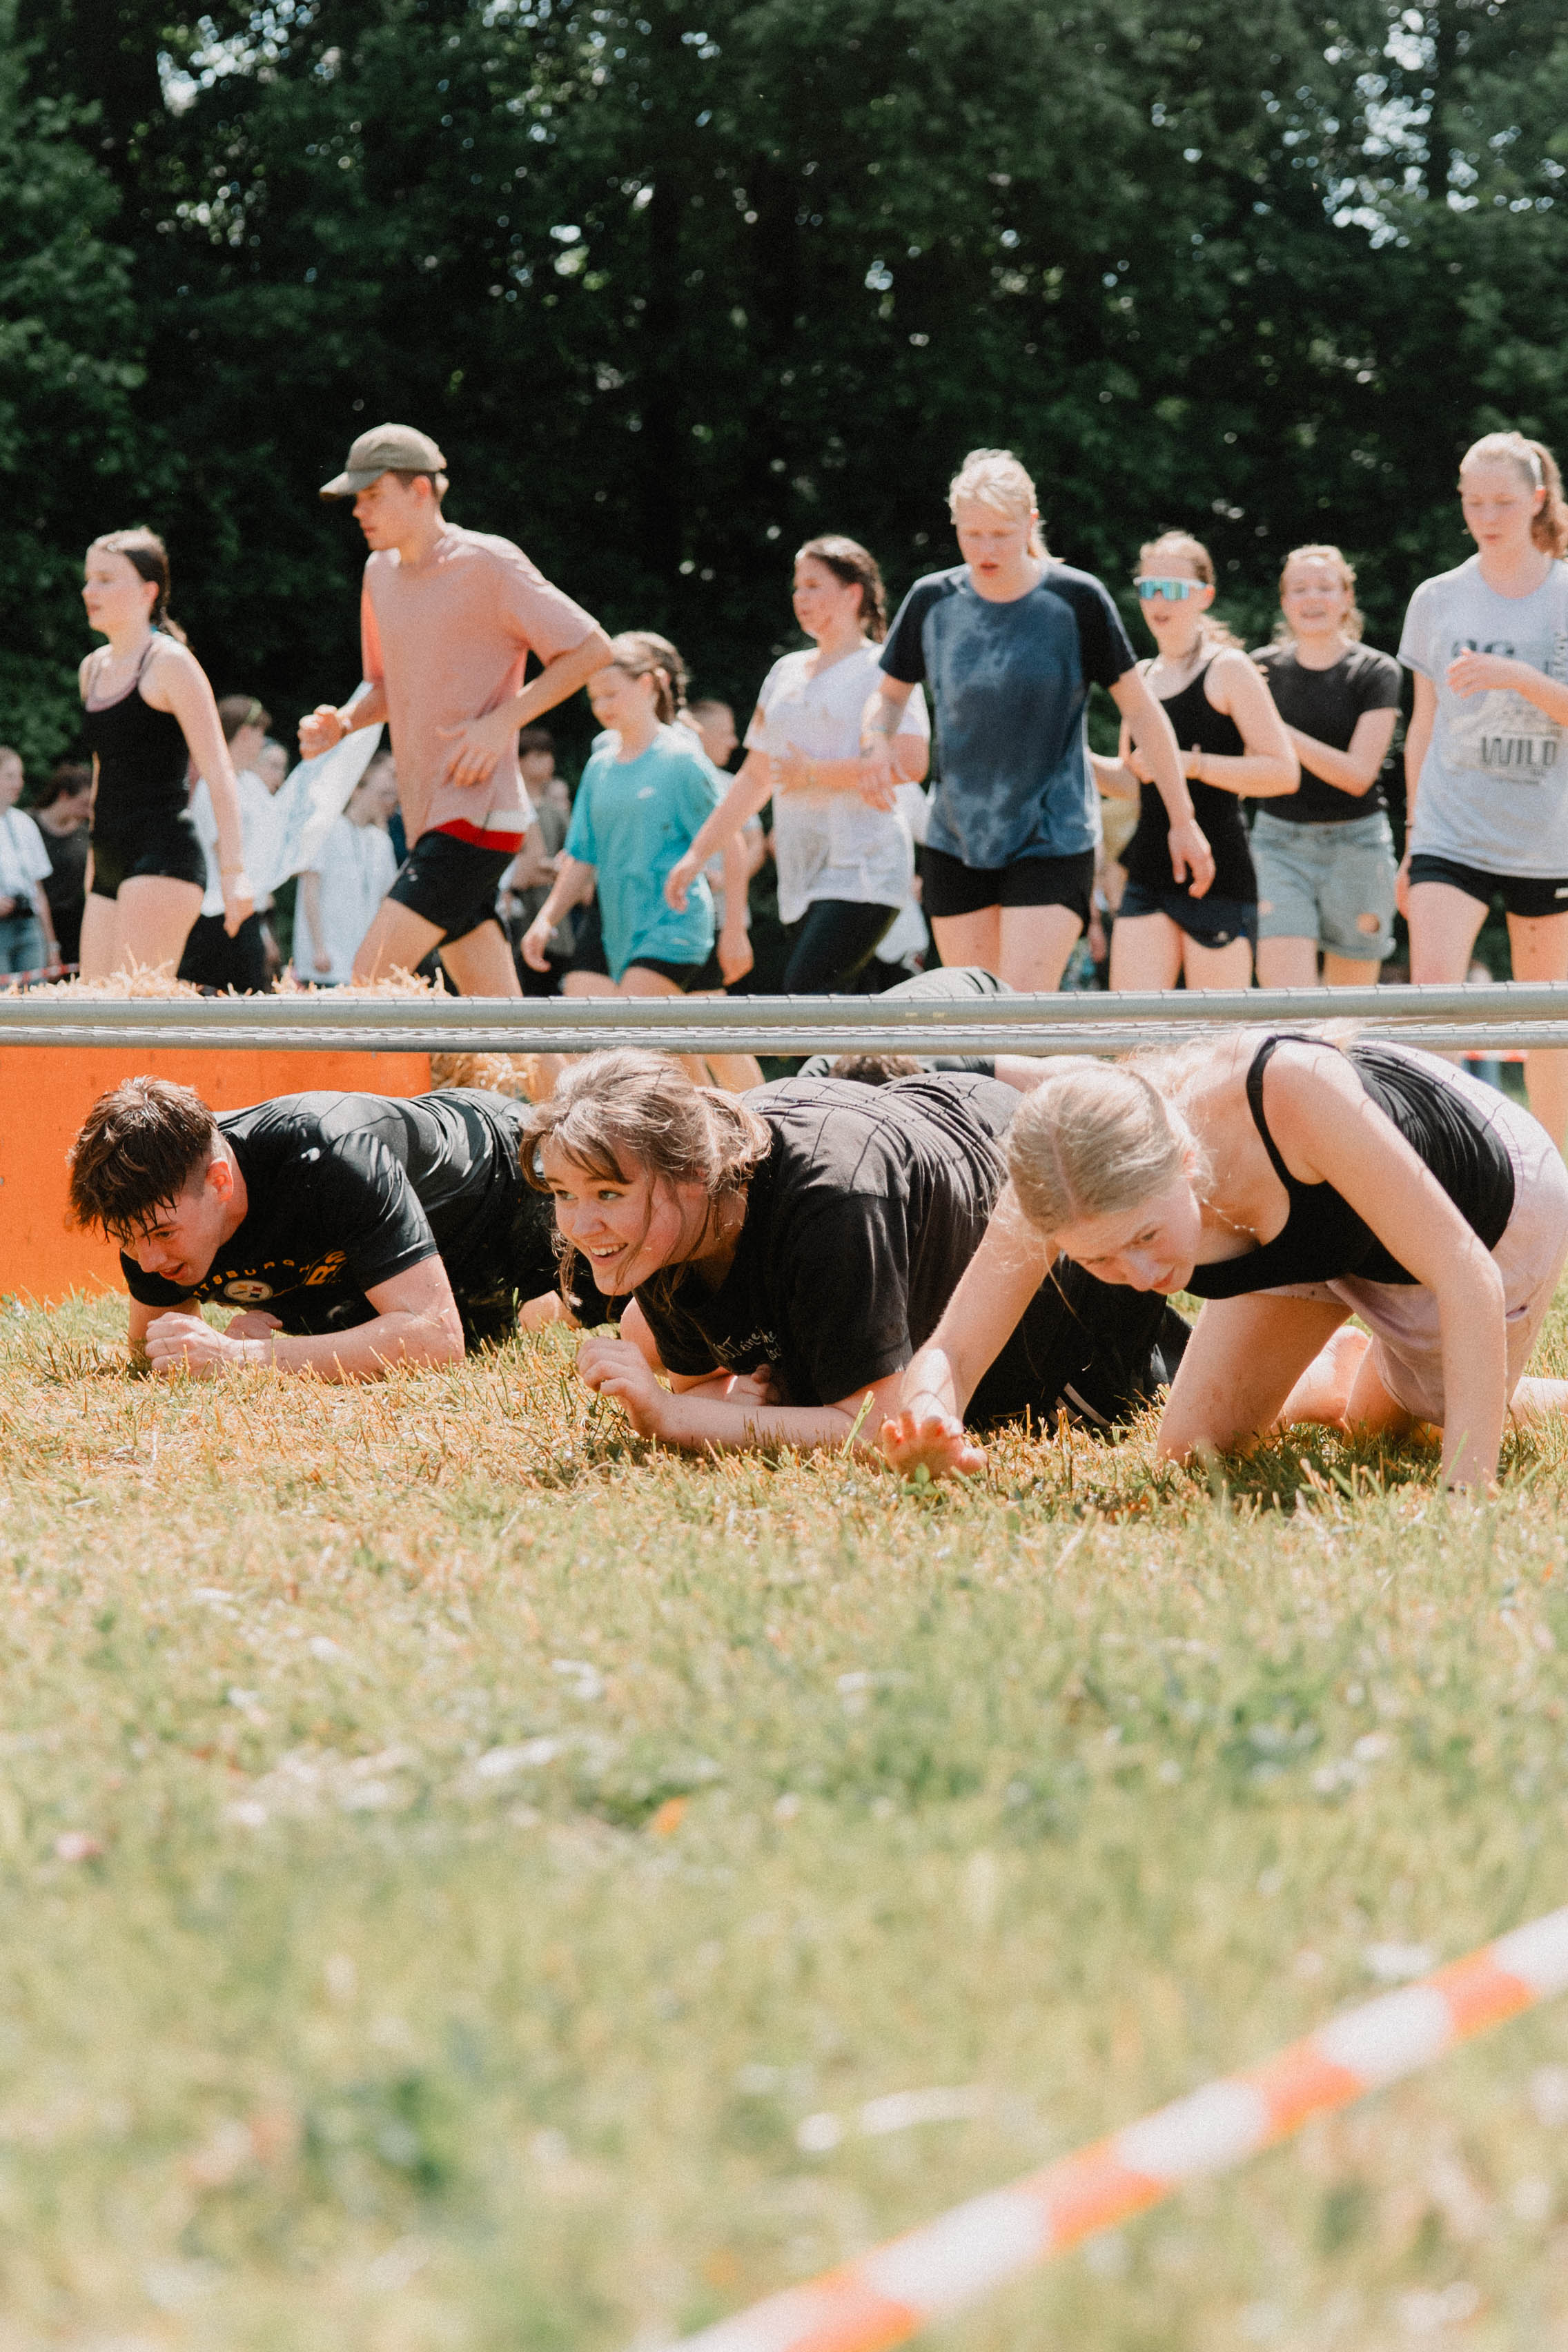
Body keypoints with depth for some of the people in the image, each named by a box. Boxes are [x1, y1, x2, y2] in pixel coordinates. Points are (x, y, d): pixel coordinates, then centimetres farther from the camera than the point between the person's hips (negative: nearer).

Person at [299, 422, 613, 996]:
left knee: (369, 984, -17)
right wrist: (342, 723, 4)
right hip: (427, 820, 8)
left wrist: (501, 722, -16)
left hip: (476, 815, -8)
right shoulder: (380, 573, 14)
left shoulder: (486, 562, -9)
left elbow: (592, 648, -9)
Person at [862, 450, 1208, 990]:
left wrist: (1182, 820, 0)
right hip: (955, 842, 4)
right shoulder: (933, 601, 0)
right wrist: (878, 742, -10)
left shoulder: (1075, 600, -8)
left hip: (1052, 841, -4)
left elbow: (1140, 709, -1)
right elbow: (890, 695, 14)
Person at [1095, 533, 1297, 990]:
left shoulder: (1227, 669, -4)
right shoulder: (1142, 676, 15)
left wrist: (1190, 763, -19)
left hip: (1217, 877, -6)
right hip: (1147, 876, 6)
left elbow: (1284, 772, -12)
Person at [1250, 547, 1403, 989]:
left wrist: (1276, 730, -15)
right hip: (1279, 841, 1)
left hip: (1355, 841, -1)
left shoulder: (1375, 672, -2)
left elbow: (1358, 774, -12)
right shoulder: (1263, 667, 6)